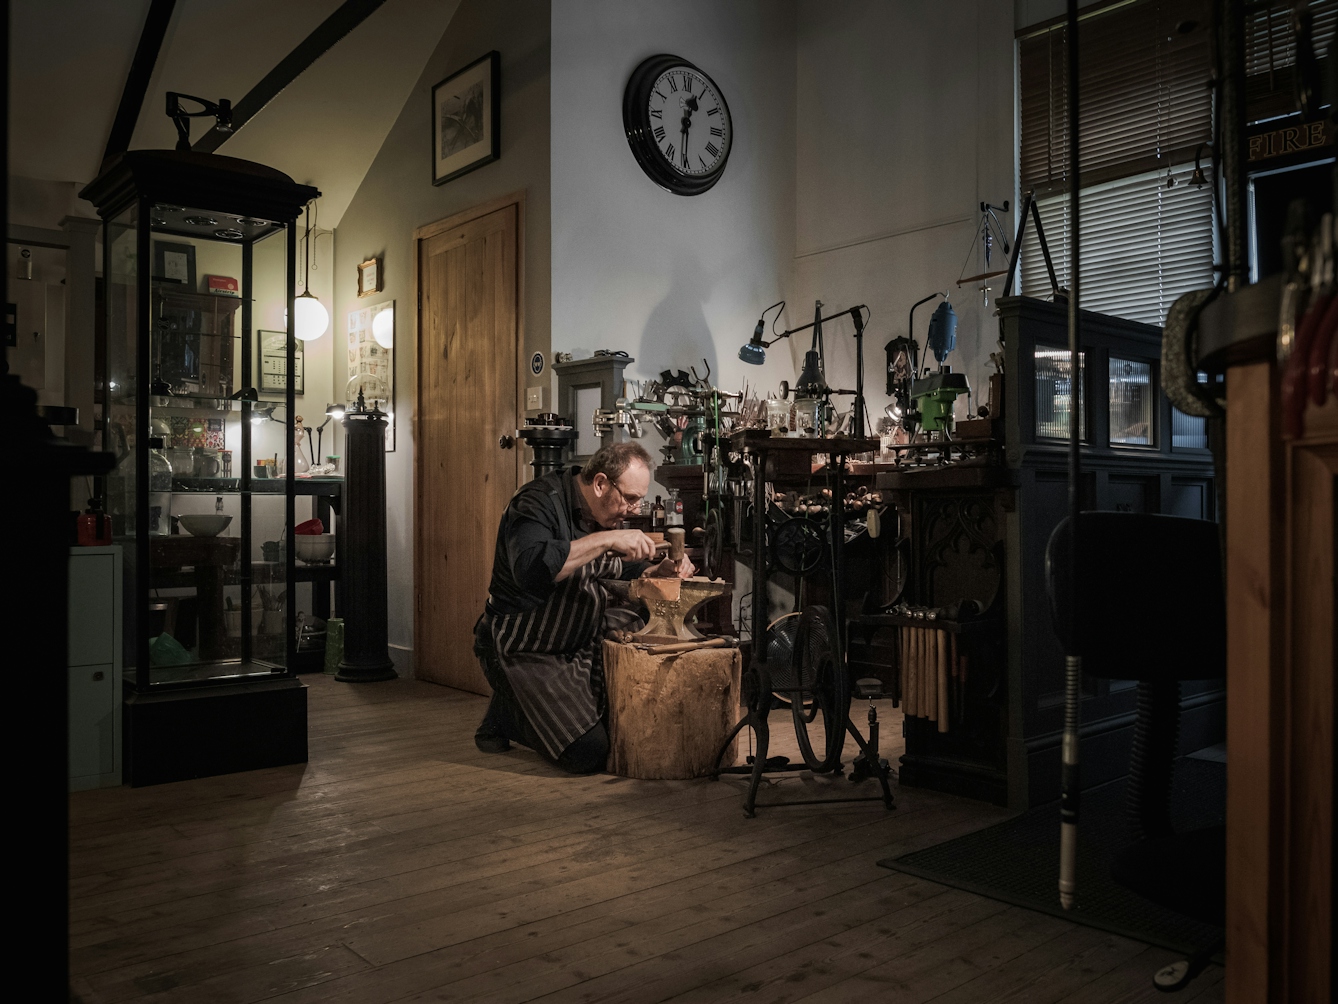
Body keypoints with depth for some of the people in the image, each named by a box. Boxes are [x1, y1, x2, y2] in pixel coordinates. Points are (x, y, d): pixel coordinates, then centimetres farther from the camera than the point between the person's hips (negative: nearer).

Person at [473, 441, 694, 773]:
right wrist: (605, 540, -39)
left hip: (579, 645, 9)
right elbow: (530, 570, -40)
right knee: (589, 754, -17)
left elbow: (627, 570, 18)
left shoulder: (604, 515, 5)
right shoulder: (540, 502, -21)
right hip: (524, 651, -9)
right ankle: (506, 716, 8)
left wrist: (662, 570, -4)